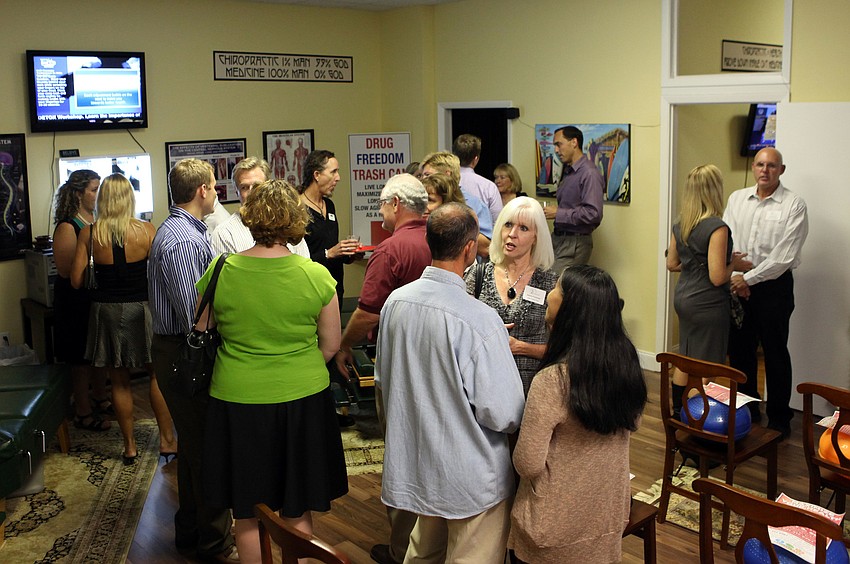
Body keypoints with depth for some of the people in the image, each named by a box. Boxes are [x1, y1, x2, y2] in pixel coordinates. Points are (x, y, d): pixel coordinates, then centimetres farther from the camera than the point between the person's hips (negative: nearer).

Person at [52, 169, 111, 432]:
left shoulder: (98, 221, 6)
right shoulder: (67, 227, -17)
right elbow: (66, 270, -24)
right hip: (77, 300, -7)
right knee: (82, 358, 3)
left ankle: (100, 399, 35)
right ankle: (83, 412, 16)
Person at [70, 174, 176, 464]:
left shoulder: (89, 233, -6)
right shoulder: (147, 230, -10)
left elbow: (76, 280, -4)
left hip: (106, 310, 1)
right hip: (141, 309, -1)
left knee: (119, 382, 13)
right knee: (157, 376, 14)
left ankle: (129, 446, 22)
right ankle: (167, 439, 18)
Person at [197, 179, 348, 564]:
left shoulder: (220, 272, -9)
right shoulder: (316, 276, -10)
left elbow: (200, 334, 4)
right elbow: (331, 345, -1)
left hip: (238, 402, 0)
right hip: (303, 401, 0)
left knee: (248, 515, 16)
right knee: (298, 513, 16)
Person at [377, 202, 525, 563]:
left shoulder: (395, 301, -6)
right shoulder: (479, 320, -26)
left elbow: (382, 381, 8)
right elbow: (504, 415, -22)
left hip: (411, 464, 6)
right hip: (470, 478, -6)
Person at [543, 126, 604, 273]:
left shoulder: (589, 174, -15)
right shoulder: (567, 171, 16)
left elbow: (593, 213, -23)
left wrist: (559, 213, -16)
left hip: (575, 243, -9)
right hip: (558, 238, 9)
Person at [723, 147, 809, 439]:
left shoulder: (794, 205, -8)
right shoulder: (737, 199, 6)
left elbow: (785, 255, -14)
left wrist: (749, 278, -17)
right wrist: (734, 277, -11)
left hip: (774, 285, -4)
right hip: (737, 283, 4)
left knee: (775, 353, 4)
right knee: (740, 349, 12)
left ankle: (779, 418, 17)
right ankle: (747, 408, 30)